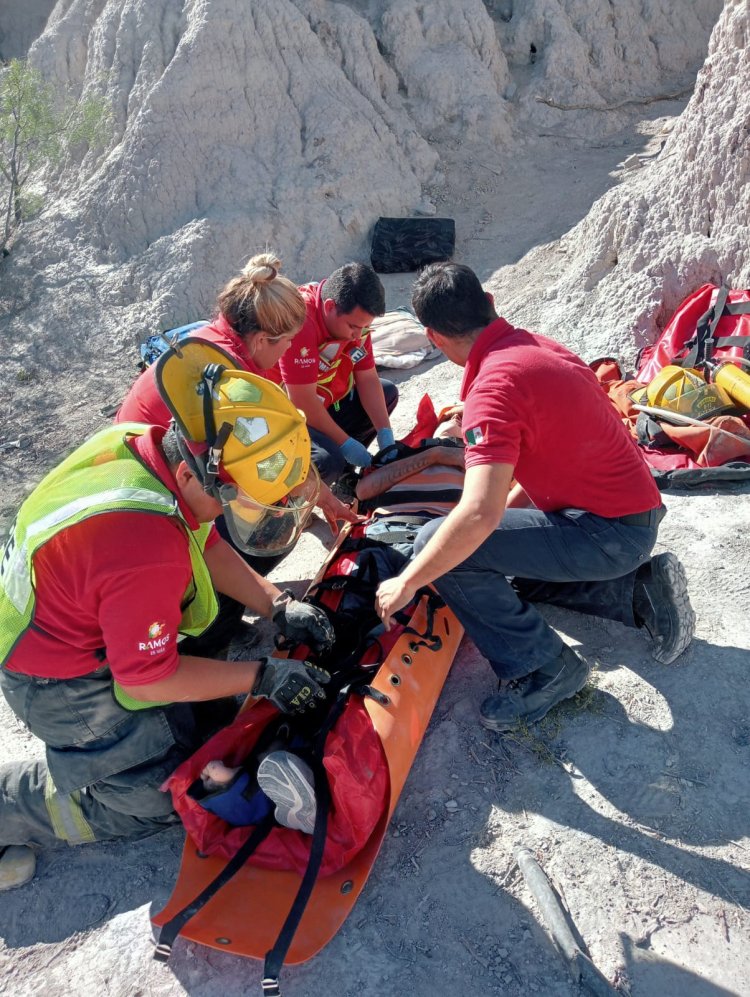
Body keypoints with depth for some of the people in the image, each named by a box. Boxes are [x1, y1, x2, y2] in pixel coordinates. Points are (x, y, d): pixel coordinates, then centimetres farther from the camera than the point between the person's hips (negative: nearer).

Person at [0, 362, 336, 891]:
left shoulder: (147, 442, -15)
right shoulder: (147, 550, -41)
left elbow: (208, 544, 1)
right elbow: (148, 678, -25)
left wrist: (278, 605, -7)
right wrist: (262, 677, -18)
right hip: (60, 682, -8)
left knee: (215, 709, 12)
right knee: (158, 798, 1)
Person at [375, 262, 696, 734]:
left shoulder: (495, 385, -23)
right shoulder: (534, 345, 6)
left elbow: (479, 515, -32)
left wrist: (406, 584, -20)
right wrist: (508, 506, 20)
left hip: (608, 531, -10)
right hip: (635, 510, 10)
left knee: (438, 543, -17)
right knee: (514, 572, 30)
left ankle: (546, 668, -5)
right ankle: (638, 590, 17)